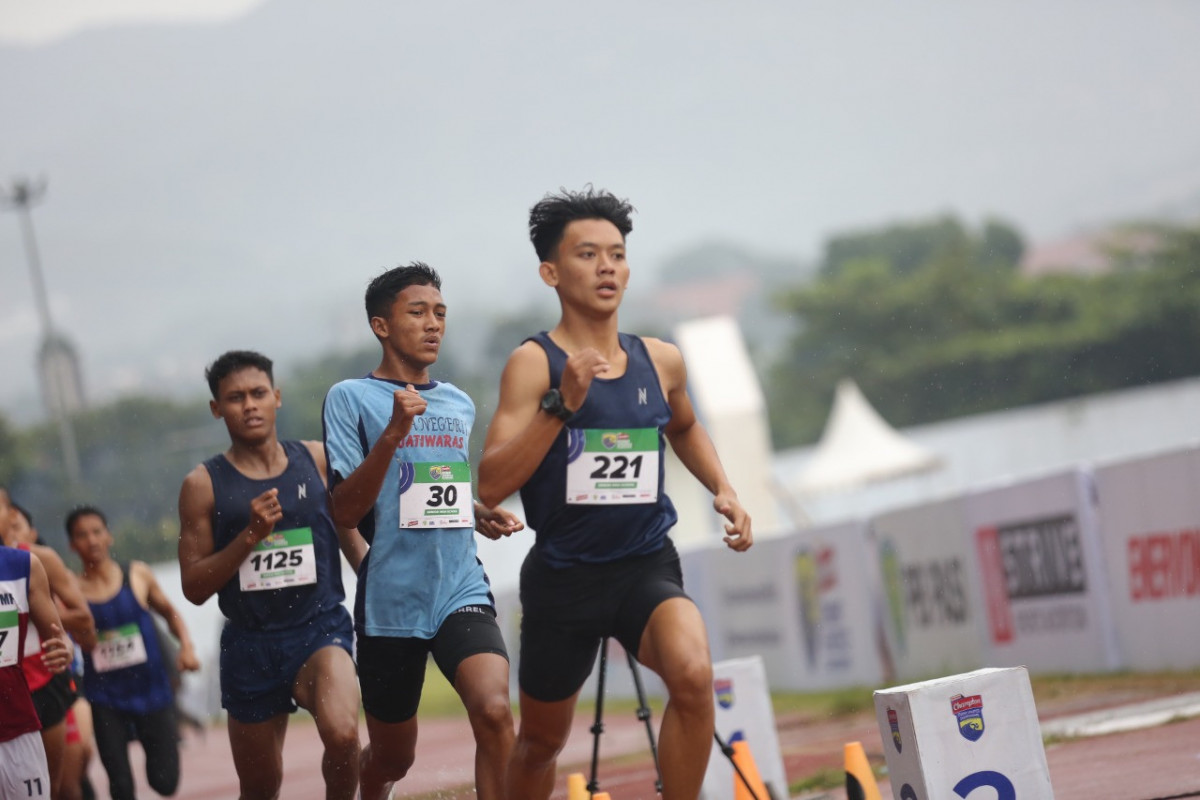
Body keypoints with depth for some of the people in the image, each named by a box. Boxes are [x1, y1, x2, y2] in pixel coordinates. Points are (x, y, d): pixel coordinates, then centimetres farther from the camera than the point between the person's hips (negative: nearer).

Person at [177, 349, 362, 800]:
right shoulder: (204, 484, 0)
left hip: (321, 629, -1)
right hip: (250, 644, 1)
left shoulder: (317, 460, 4)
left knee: (342, 734, -31)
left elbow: (354, 540, 15)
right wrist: (251, 535, -14)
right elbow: (194, 587, -2)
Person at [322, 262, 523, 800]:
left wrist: (481, 517, 9)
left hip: (460, 589, 3)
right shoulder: (351, 398, -4)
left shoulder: (459, 405, 13)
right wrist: (393, 433, -22)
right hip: (390, 600, -3)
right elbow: (345, 512, -12)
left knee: (494, 711, -24)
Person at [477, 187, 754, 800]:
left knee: (693, 673, -29)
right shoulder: (534, 363, -10)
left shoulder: (661, 361, 3)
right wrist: (563, 404, -28)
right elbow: (490, 486, -21)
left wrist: (723, 489, 11)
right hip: (562, 575, -2)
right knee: (542, 739, 14)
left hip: (647, 566, 2)